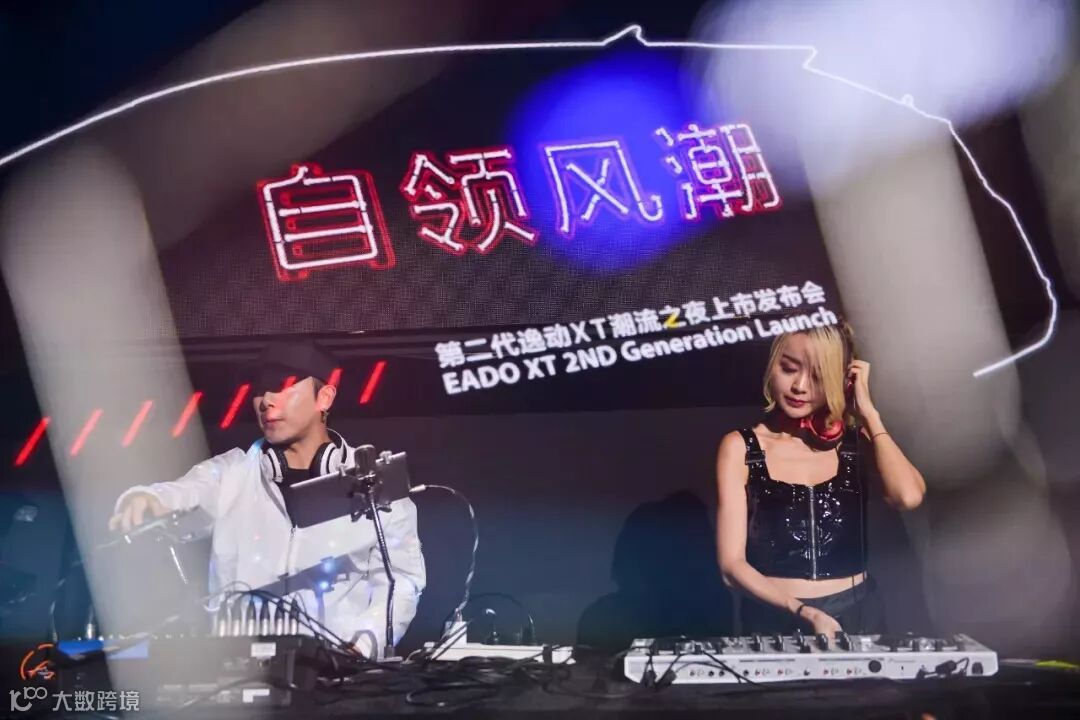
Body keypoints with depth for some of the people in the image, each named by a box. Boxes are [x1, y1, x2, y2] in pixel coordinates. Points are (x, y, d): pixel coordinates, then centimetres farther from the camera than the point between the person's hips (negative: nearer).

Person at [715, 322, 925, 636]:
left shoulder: (857, 440, 7)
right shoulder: (740, 448, 1)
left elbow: (908, 496, -13)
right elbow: (732, 565, -5)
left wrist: (867, 411, -5)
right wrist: (804, 613, -18)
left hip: (857, 617, 2)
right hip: (775, 620, -1)